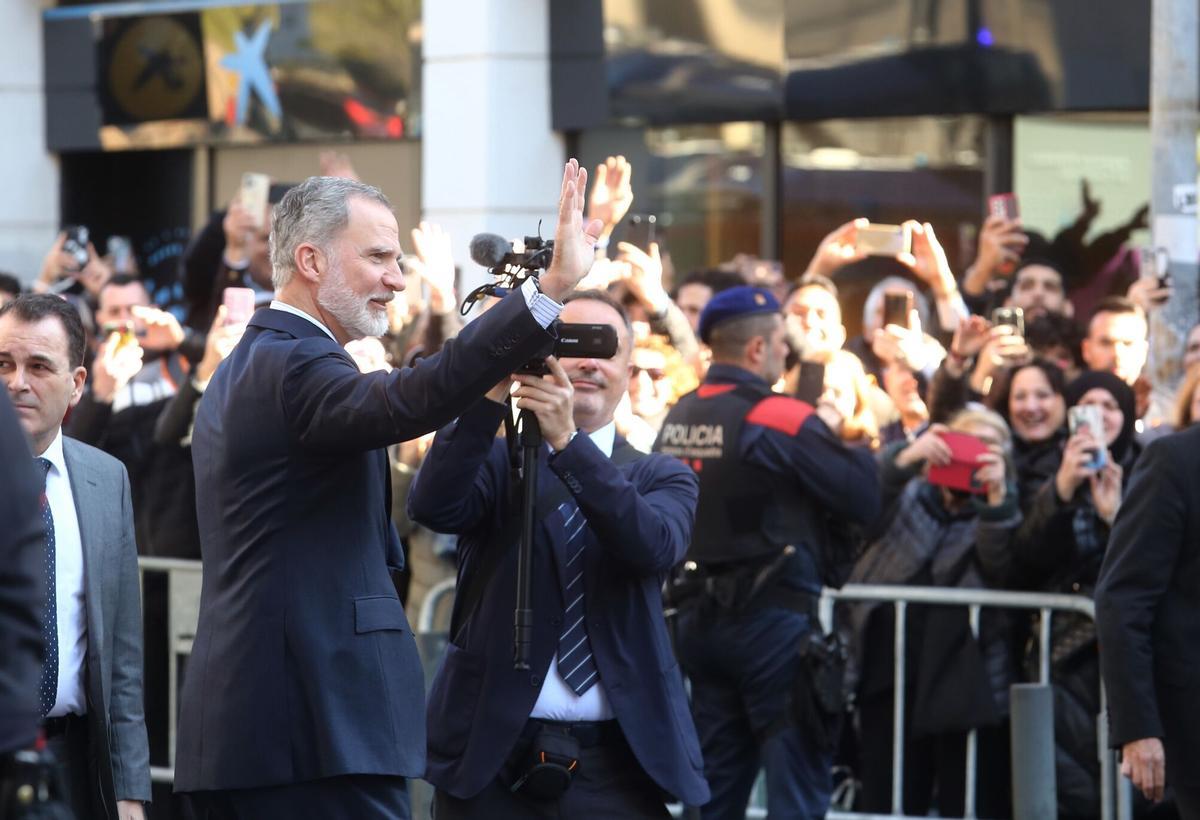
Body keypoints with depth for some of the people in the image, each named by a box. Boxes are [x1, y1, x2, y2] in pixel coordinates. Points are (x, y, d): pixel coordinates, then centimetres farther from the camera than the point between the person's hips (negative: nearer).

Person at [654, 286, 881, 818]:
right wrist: (834, 433, 4)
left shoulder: (678, 419, 7)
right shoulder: (781, 419, -14)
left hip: (700, 614, 7)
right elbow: (865, 498, -14)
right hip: (775, 616, -7)